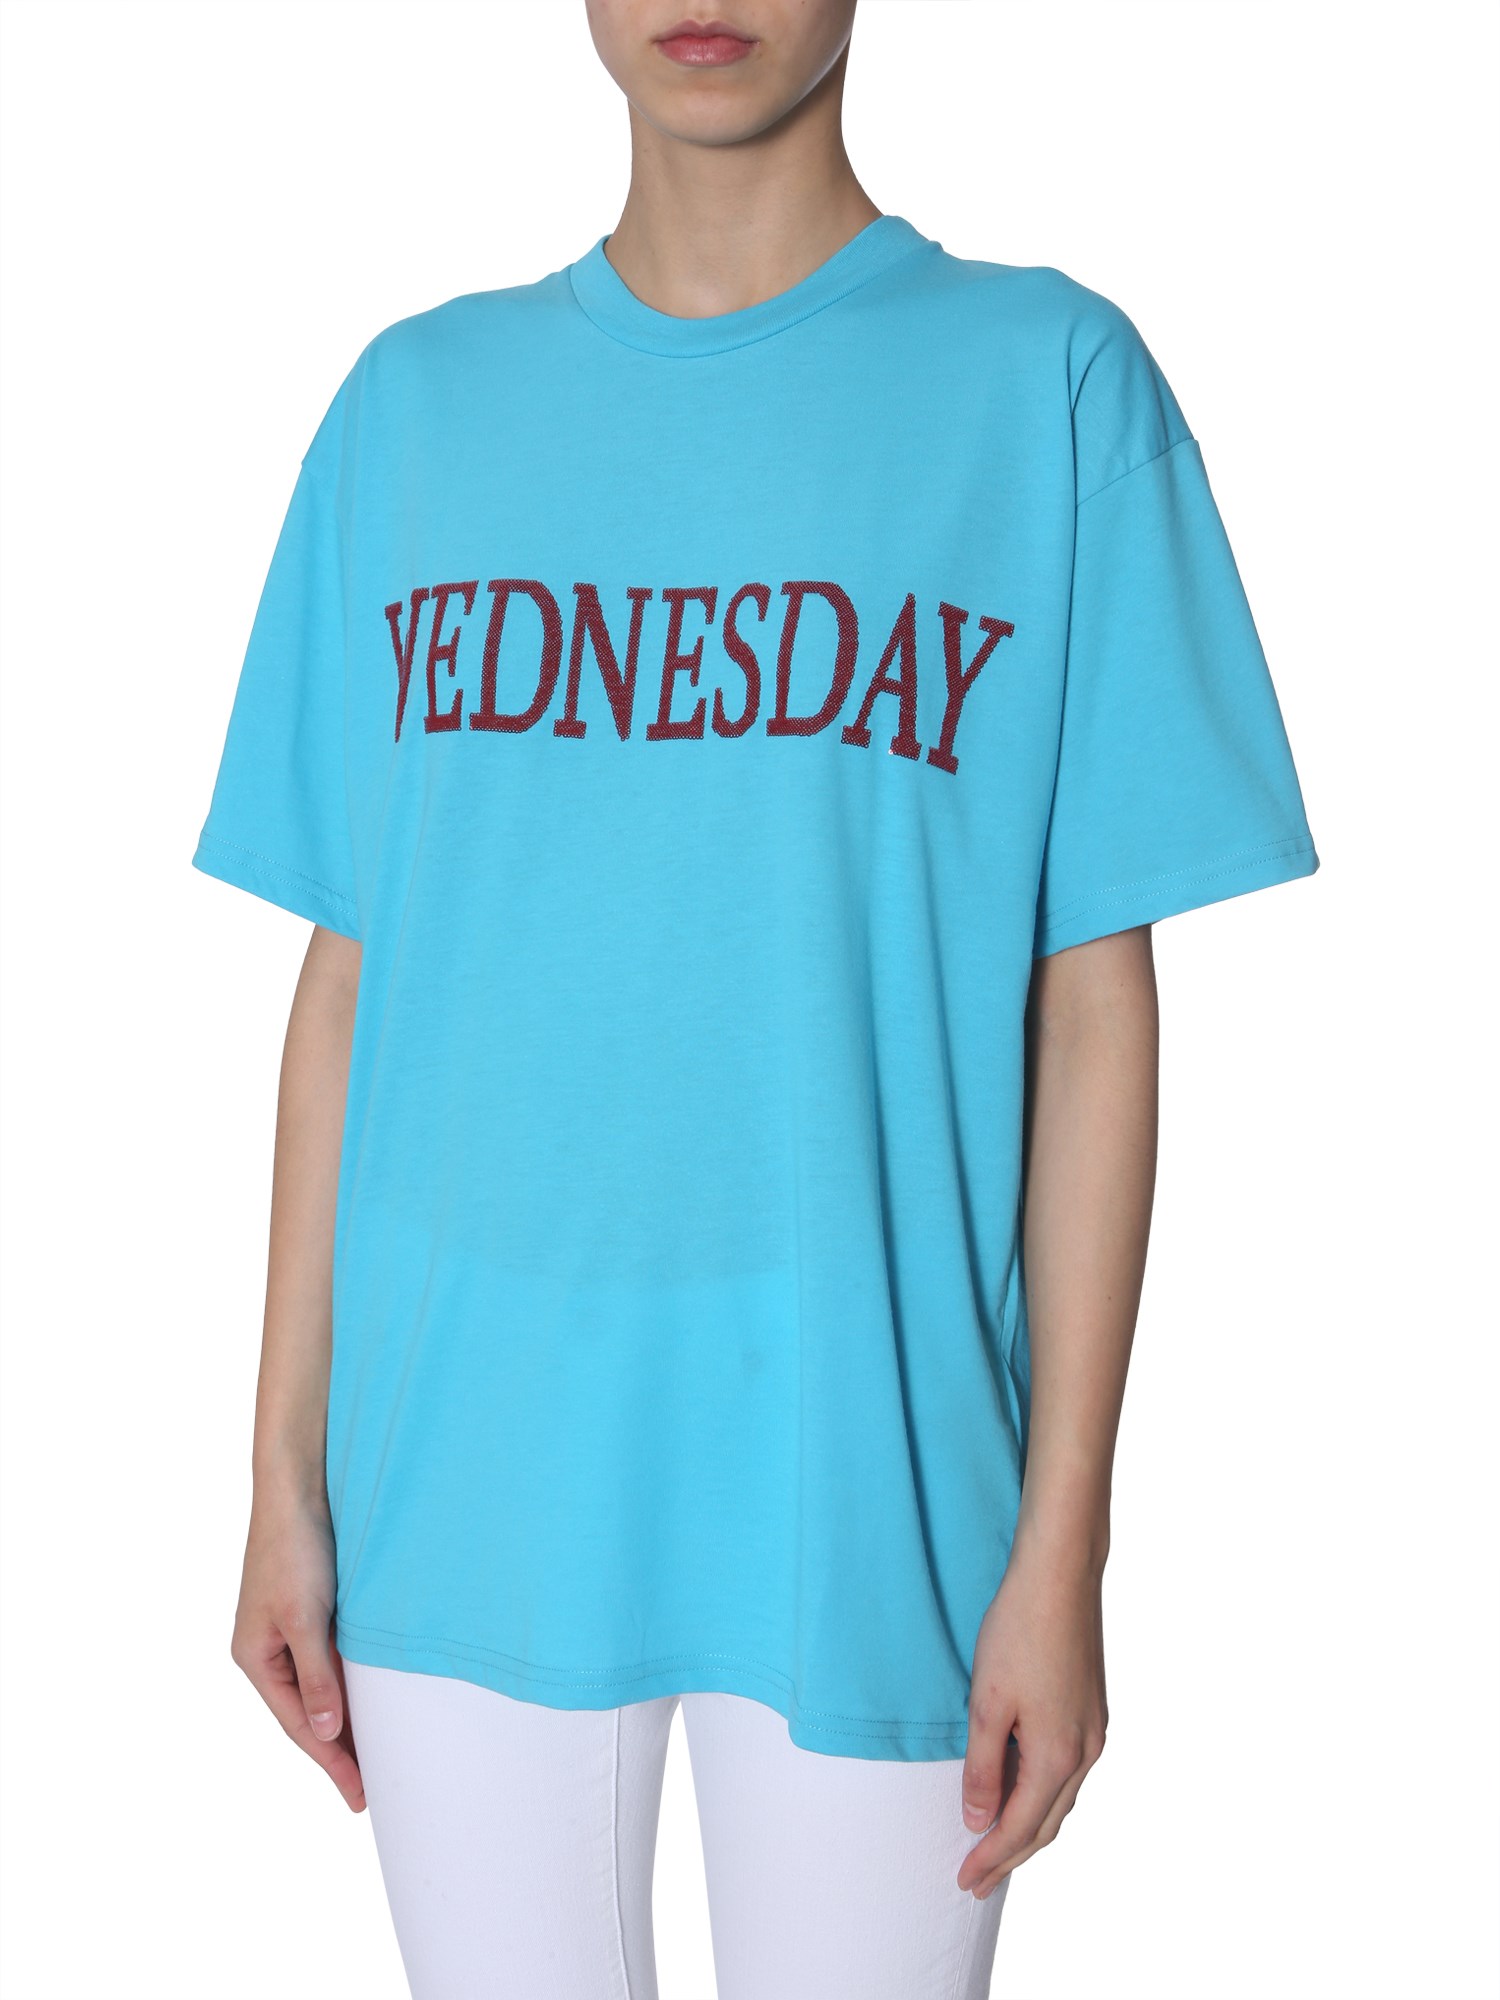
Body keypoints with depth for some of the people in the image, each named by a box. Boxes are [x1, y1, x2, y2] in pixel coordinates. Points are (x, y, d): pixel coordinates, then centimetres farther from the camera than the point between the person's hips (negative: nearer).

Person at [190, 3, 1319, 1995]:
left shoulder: (1050, 379, -1)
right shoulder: (415, 406, 7)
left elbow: (1095, 1005, -3)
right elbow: (350, 979, 7)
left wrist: (1067, 1541, -5)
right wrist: (288, 1471, 6)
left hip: (870, 1478, -2)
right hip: (466, 1473, 2)